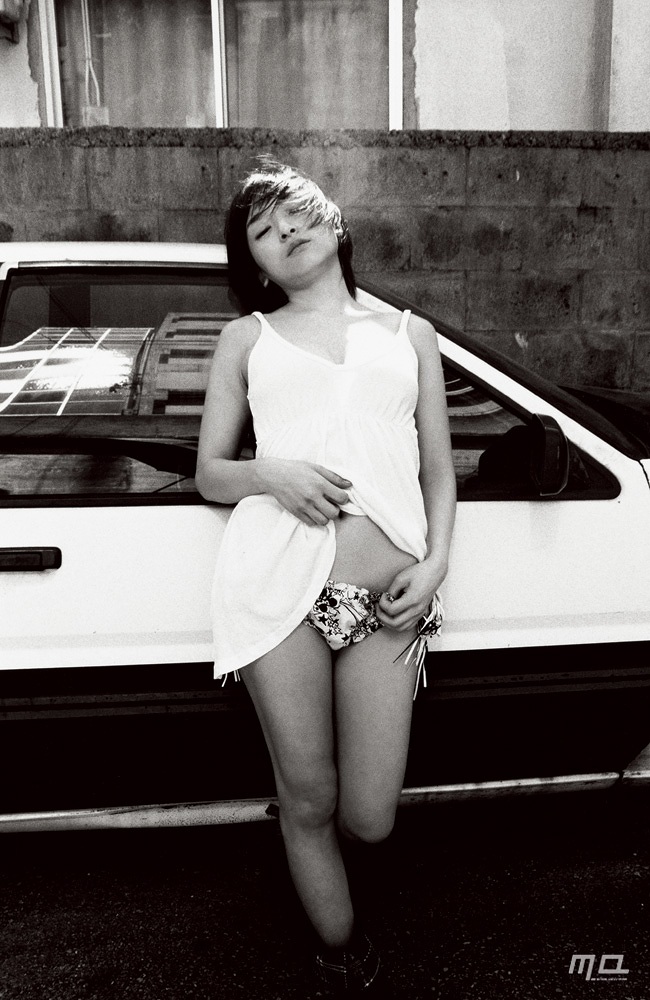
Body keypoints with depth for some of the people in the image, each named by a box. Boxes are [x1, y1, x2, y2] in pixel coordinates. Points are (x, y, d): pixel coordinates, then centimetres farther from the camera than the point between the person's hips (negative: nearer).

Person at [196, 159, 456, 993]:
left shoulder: (408, 334, 19)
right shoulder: (247, 338, 15)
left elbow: (438, 470, 17)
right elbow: (208, 472, 13)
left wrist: (435, 561, 0)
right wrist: (269, 473, -8)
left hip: (385, 596, 1)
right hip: (281, 582, -1)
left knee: (368, 818, 4)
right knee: (308, 801, 6)